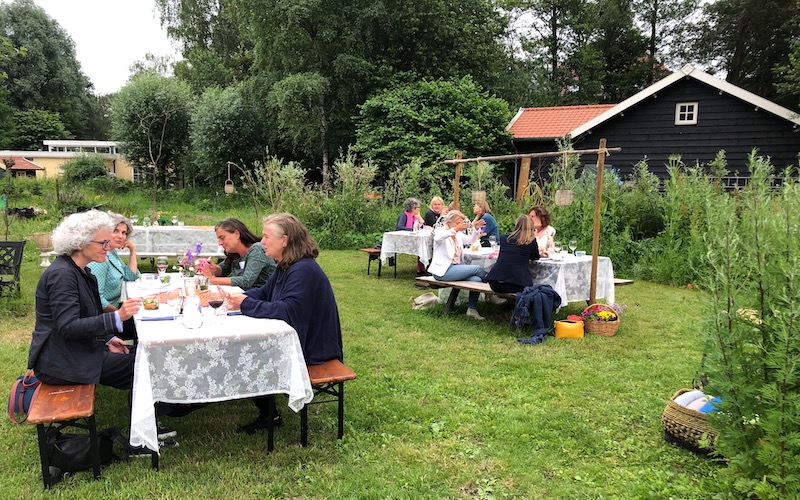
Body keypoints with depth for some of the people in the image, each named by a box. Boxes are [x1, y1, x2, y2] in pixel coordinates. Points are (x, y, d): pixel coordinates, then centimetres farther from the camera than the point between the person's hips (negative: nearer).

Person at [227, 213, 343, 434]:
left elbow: (288, 311, -33)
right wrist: (240, 297, -5)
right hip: (292, 338, 10)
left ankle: (269, 416, 12)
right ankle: (267, 413, 12)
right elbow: (264, 292, 16)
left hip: (310, 348, -10)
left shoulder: (304, 271, -25)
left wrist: (246, 304, -26)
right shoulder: (286, 266, 7)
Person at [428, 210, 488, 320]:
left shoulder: (458, 234, 17)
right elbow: (438, 238, -30)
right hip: (443, 271, -7)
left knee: (477, 279, -19)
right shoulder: (440, 231, -5)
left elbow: (470, 240, 26)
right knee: (477, 268, -17)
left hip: (455, 268, 8)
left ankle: (472, 309, -10)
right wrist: (456, 229, -42)